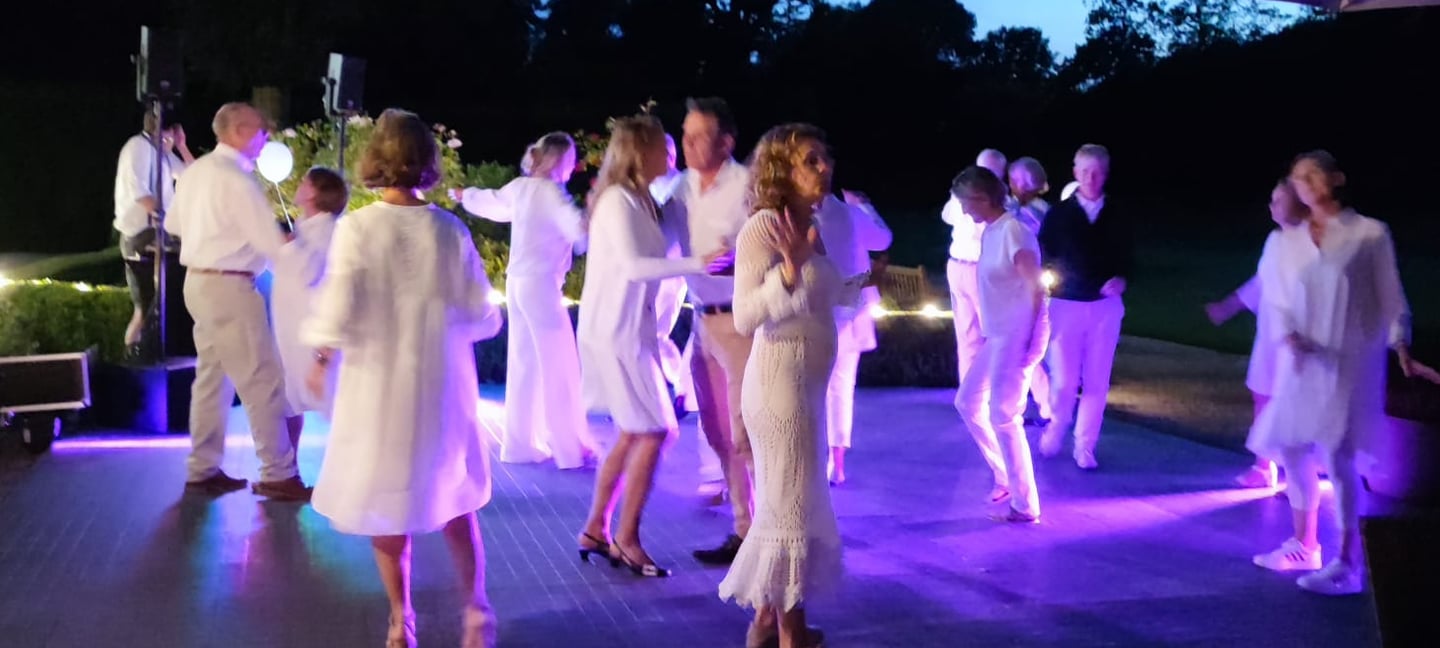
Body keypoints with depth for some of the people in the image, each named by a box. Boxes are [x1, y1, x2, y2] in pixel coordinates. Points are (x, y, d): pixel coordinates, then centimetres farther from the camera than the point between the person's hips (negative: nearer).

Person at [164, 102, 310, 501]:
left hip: (198, 282, 10)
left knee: (212, 376, 15)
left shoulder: (195, 171, 10)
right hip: (228, 287, -10)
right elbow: (272, 243, -18)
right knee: (263, 380, -4)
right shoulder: (237, 179, -18)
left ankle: (203, 471, 21)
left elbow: (173, 224, 22)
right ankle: (278, 475, 2)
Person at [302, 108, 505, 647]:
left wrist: (321, 359, 4)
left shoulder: (357, 227, -14)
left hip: (379, 383, -2)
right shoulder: (451, 230, -7)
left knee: (385, 499, 13)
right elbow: (480, 315, -3)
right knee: (451, 494, 18)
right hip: (441, 383, 2)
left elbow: (338, 312, -14)